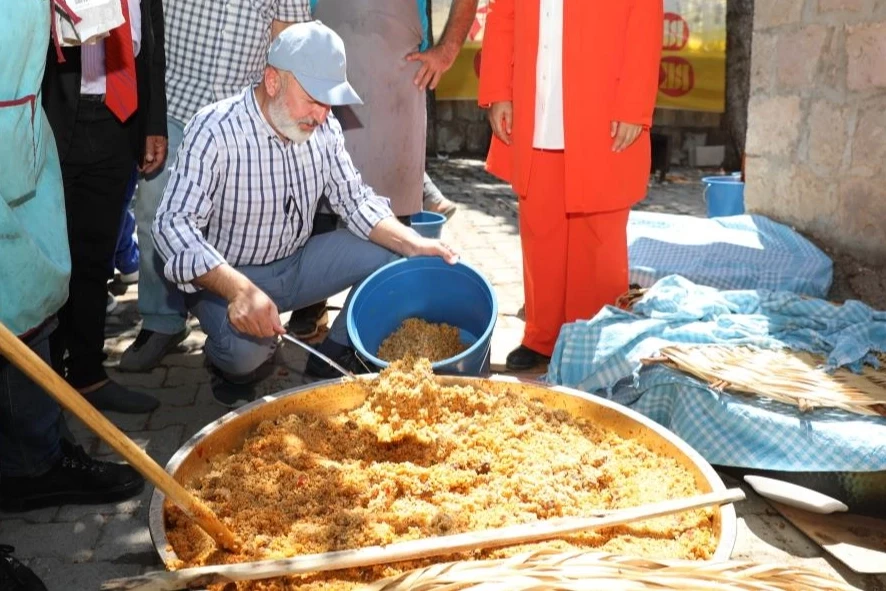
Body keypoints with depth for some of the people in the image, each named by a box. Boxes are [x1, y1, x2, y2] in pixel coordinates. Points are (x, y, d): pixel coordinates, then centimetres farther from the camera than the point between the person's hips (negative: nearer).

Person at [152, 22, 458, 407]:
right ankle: (232, 367, 5)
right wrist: (239, 290, -45)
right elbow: (174, 224, -30)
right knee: (247, 346, -35)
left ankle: (333, 358, 9)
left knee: (392, 256, -9)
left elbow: (355, 200, 1)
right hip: (228, 276, -5)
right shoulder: (215, 130, -23)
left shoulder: (323, 128, -5)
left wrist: (413, 244, -17)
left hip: (298, 262, 6)